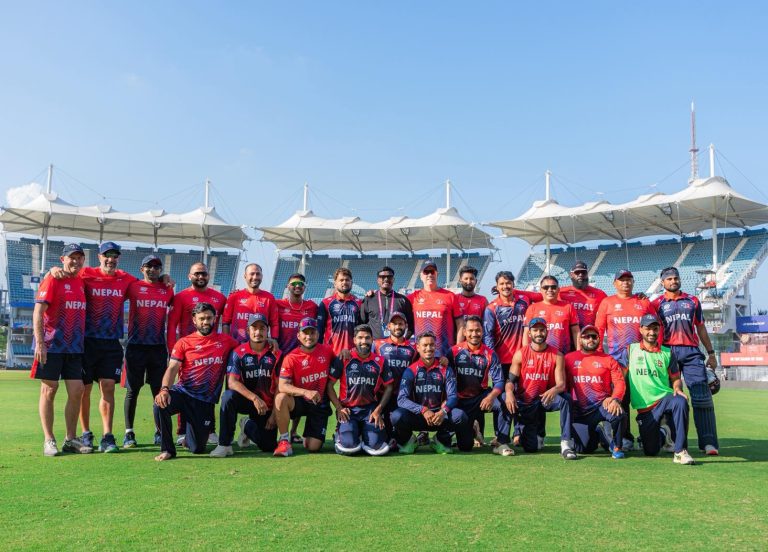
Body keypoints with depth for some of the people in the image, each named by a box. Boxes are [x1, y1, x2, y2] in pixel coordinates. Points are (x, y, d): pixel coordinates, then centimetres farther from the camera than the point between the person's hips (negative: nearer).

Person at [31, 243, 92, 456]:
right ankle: (49, 440, 10)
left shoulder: (81, 282, 12)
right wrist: (39, 342, -19)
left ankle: (71, 439, 14)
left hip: (75, 348, 6)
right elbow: (38, 313, -12)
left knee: (77, 391, 4)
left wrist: (81, 342, 10)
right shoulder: (52, 280, -6)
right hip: (51, 346, -6)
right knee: (49, 390, 2)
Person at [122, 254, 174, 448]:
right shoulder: (133, 287, 1)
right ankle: (129, 433, 12)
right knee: (132, 391, 3)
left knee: (159, 391, 6)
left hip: (159, 346, 2)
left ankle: (159, 432, 15)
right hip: (136, 346, -2)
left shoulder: (167, 290, 8)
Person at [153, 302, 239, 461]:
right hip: (182, 393, -1)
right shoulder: (183, 343, 2)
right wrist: (164, 389, -28)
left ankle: (188, 435, 42)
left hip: (205, 401, 1)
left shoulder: (226, 341, 6)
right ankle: (167, 449, -11)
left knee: (198, 448, 1)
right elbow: (172, 368, -9)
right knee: (160, 404, -34)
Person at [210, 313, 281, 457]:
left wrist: (274, 414, -9)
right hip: (245, 400, -1)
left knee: (269, 446, -7)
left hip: (267, 406, 2)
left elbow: (279, 387, -2)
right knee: (228, 396, -34)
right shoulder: (238, 352, -6)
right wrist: (254, 398, -30)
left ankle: (248, 426, 26)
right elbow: (232, 382, -17)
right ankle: (224, 444, -22)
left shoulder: (276, 354, -3)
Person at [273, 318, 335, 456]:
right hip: (299, 402, -1)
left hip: (320, 404, 1)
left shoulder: (327, 350, -3)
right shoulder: (291, 358, -12)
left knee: (313, 447, -8)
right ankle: (284, 440, -18)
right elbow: (282, 386, -21)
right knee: (281, 398, -35)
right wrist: (305, 392, -36)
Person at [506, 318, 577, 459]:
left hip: (545, 400, 1)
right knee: (531, 448, -10)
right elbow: (511, 379, -4)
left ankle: (565, 444, -26)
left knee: (565, 398, -33)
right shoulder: (520, 354, -1)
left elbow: (561, 384, -9)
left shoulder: (557, 355, -2)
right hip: (524, 403, 0)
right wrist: (509, 392, -28)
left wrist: (554, 390, -34)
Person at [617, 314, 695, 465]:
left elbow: (676, 379, 11)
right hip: (644, 408, 0)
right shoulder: (630, 350, 6)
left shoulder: (668, 353, 8)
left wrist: (678, 389, -12)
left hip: (665, 399, 0)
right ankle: (662, 432, 35)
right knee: (651, 451, -1)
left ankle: (680, 452, -27)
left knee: (681, 402, -36)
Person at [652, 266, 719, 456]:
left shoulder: (692, 301, 17)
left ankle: (708, 442, -7)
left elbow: (701, 328, 19)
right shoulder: (656, 303, 10)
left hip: (691, 351, 2)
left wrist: (711, 353, 16)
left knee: (702, 396, -7)